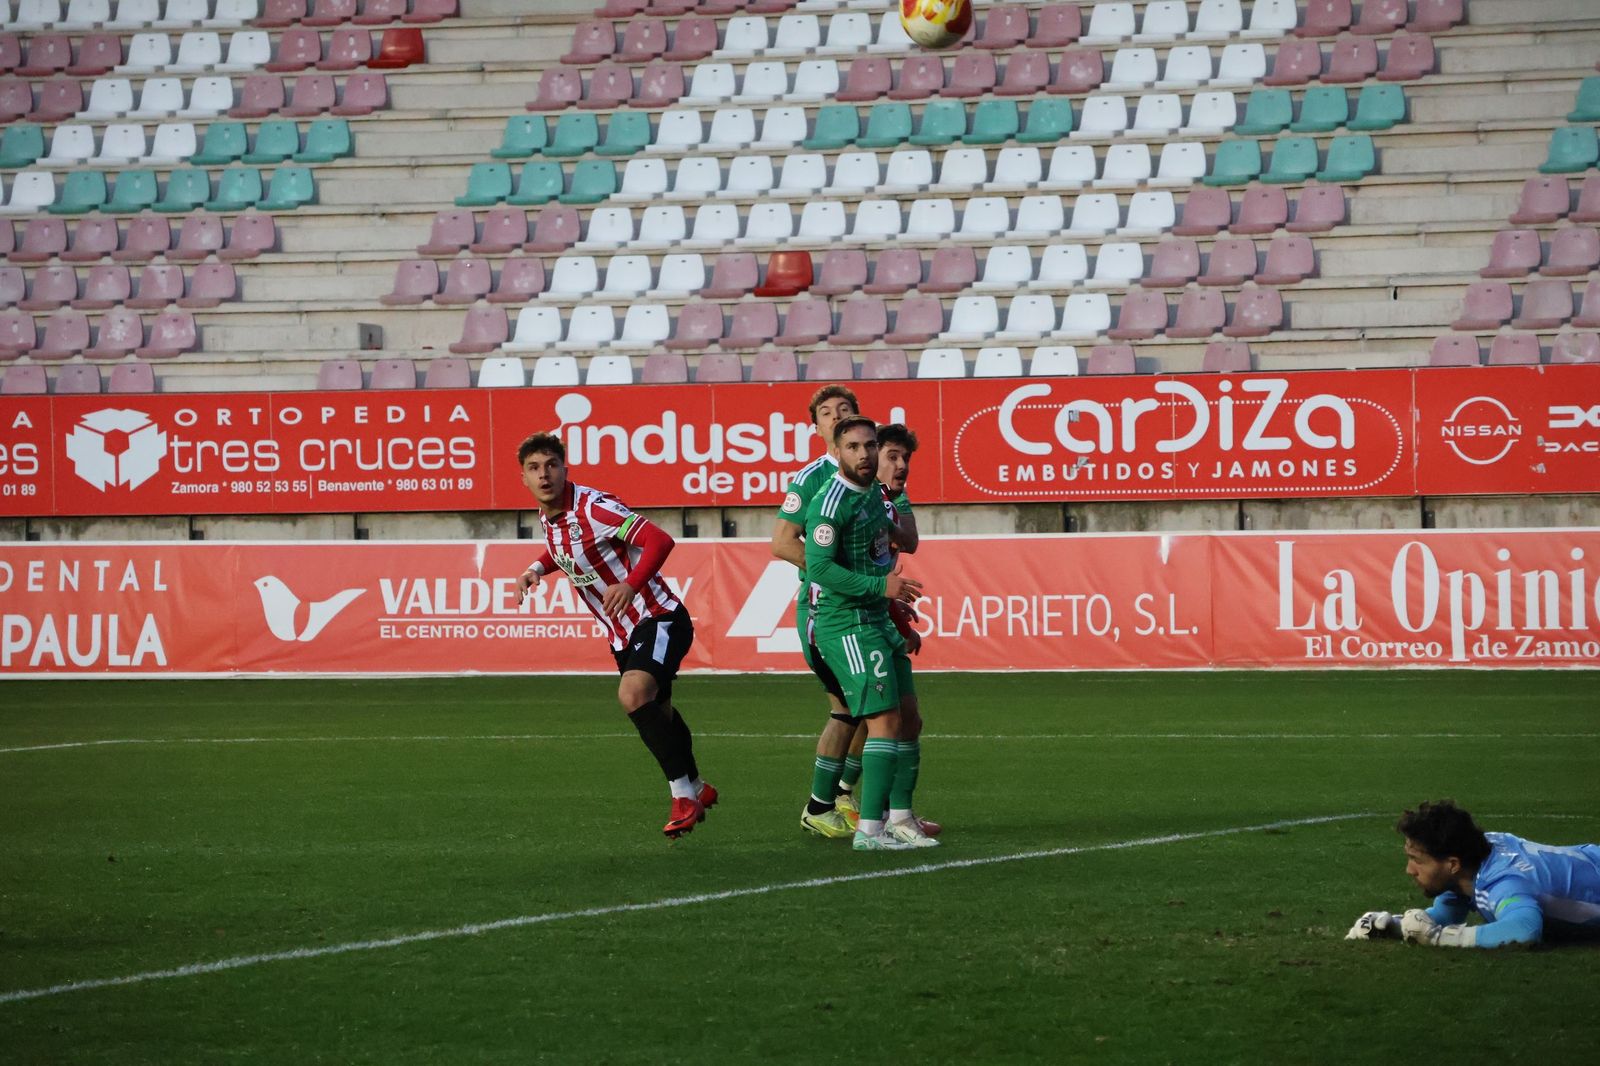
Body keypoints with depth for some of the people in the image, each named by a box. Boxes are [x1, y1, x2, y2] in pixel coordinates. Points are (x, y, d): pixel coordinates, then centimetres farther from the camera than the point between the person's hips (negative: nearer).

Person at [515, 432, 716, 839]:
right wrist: (538, 568, 9)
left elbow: (659, 540, -28)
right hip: (623, 634, 9)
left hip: (658, 618, -9)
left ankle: (684, 795, -21)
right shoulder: (547, 519, 5)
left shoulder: (592, 507, -21)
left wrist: (630, 585, -41)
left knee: (633, 694, -30)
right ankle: (698, 789, 45)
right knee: (656, 712, 22)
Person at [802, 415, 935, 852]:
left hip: (877, 621, 10)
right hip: (847, 624, -10)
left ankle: (900, 818, 20)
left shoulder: (874, 492, 11)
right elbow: (819, 567, -25)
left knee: (908, 721, 11)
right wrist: (880, 586, -26)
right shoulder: (831, 504, -18)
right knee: (885, 723, -14)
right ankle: (869, 829, -15)